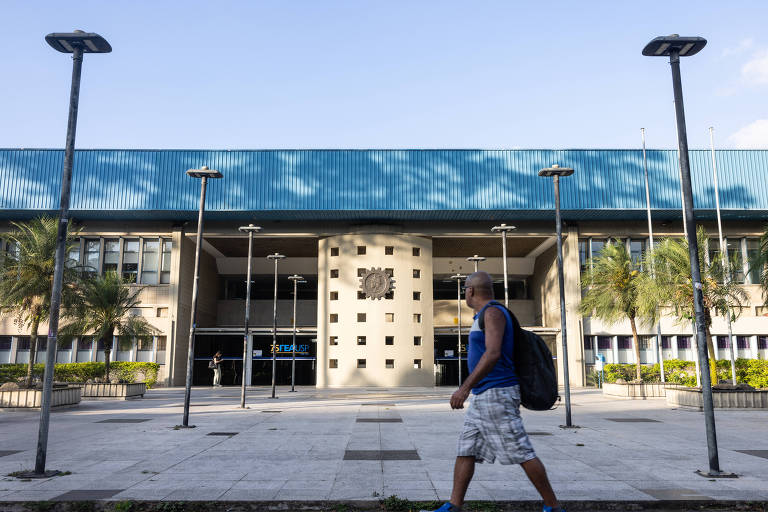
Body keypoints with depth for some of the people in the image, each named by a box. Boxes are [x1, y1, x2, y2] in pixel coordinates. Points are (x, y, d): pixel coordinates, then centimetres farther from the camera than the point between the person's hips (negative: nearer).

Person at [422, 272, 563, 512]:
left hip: (496, 393, -10)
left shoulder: (493, 312, -13)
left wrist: (465, 387, -28)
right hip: (482, 396, 10)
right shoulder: (486, 315, 18)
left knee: (522, 453, -3)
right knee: (465, 451, 7)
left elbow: (493, 353, -25)